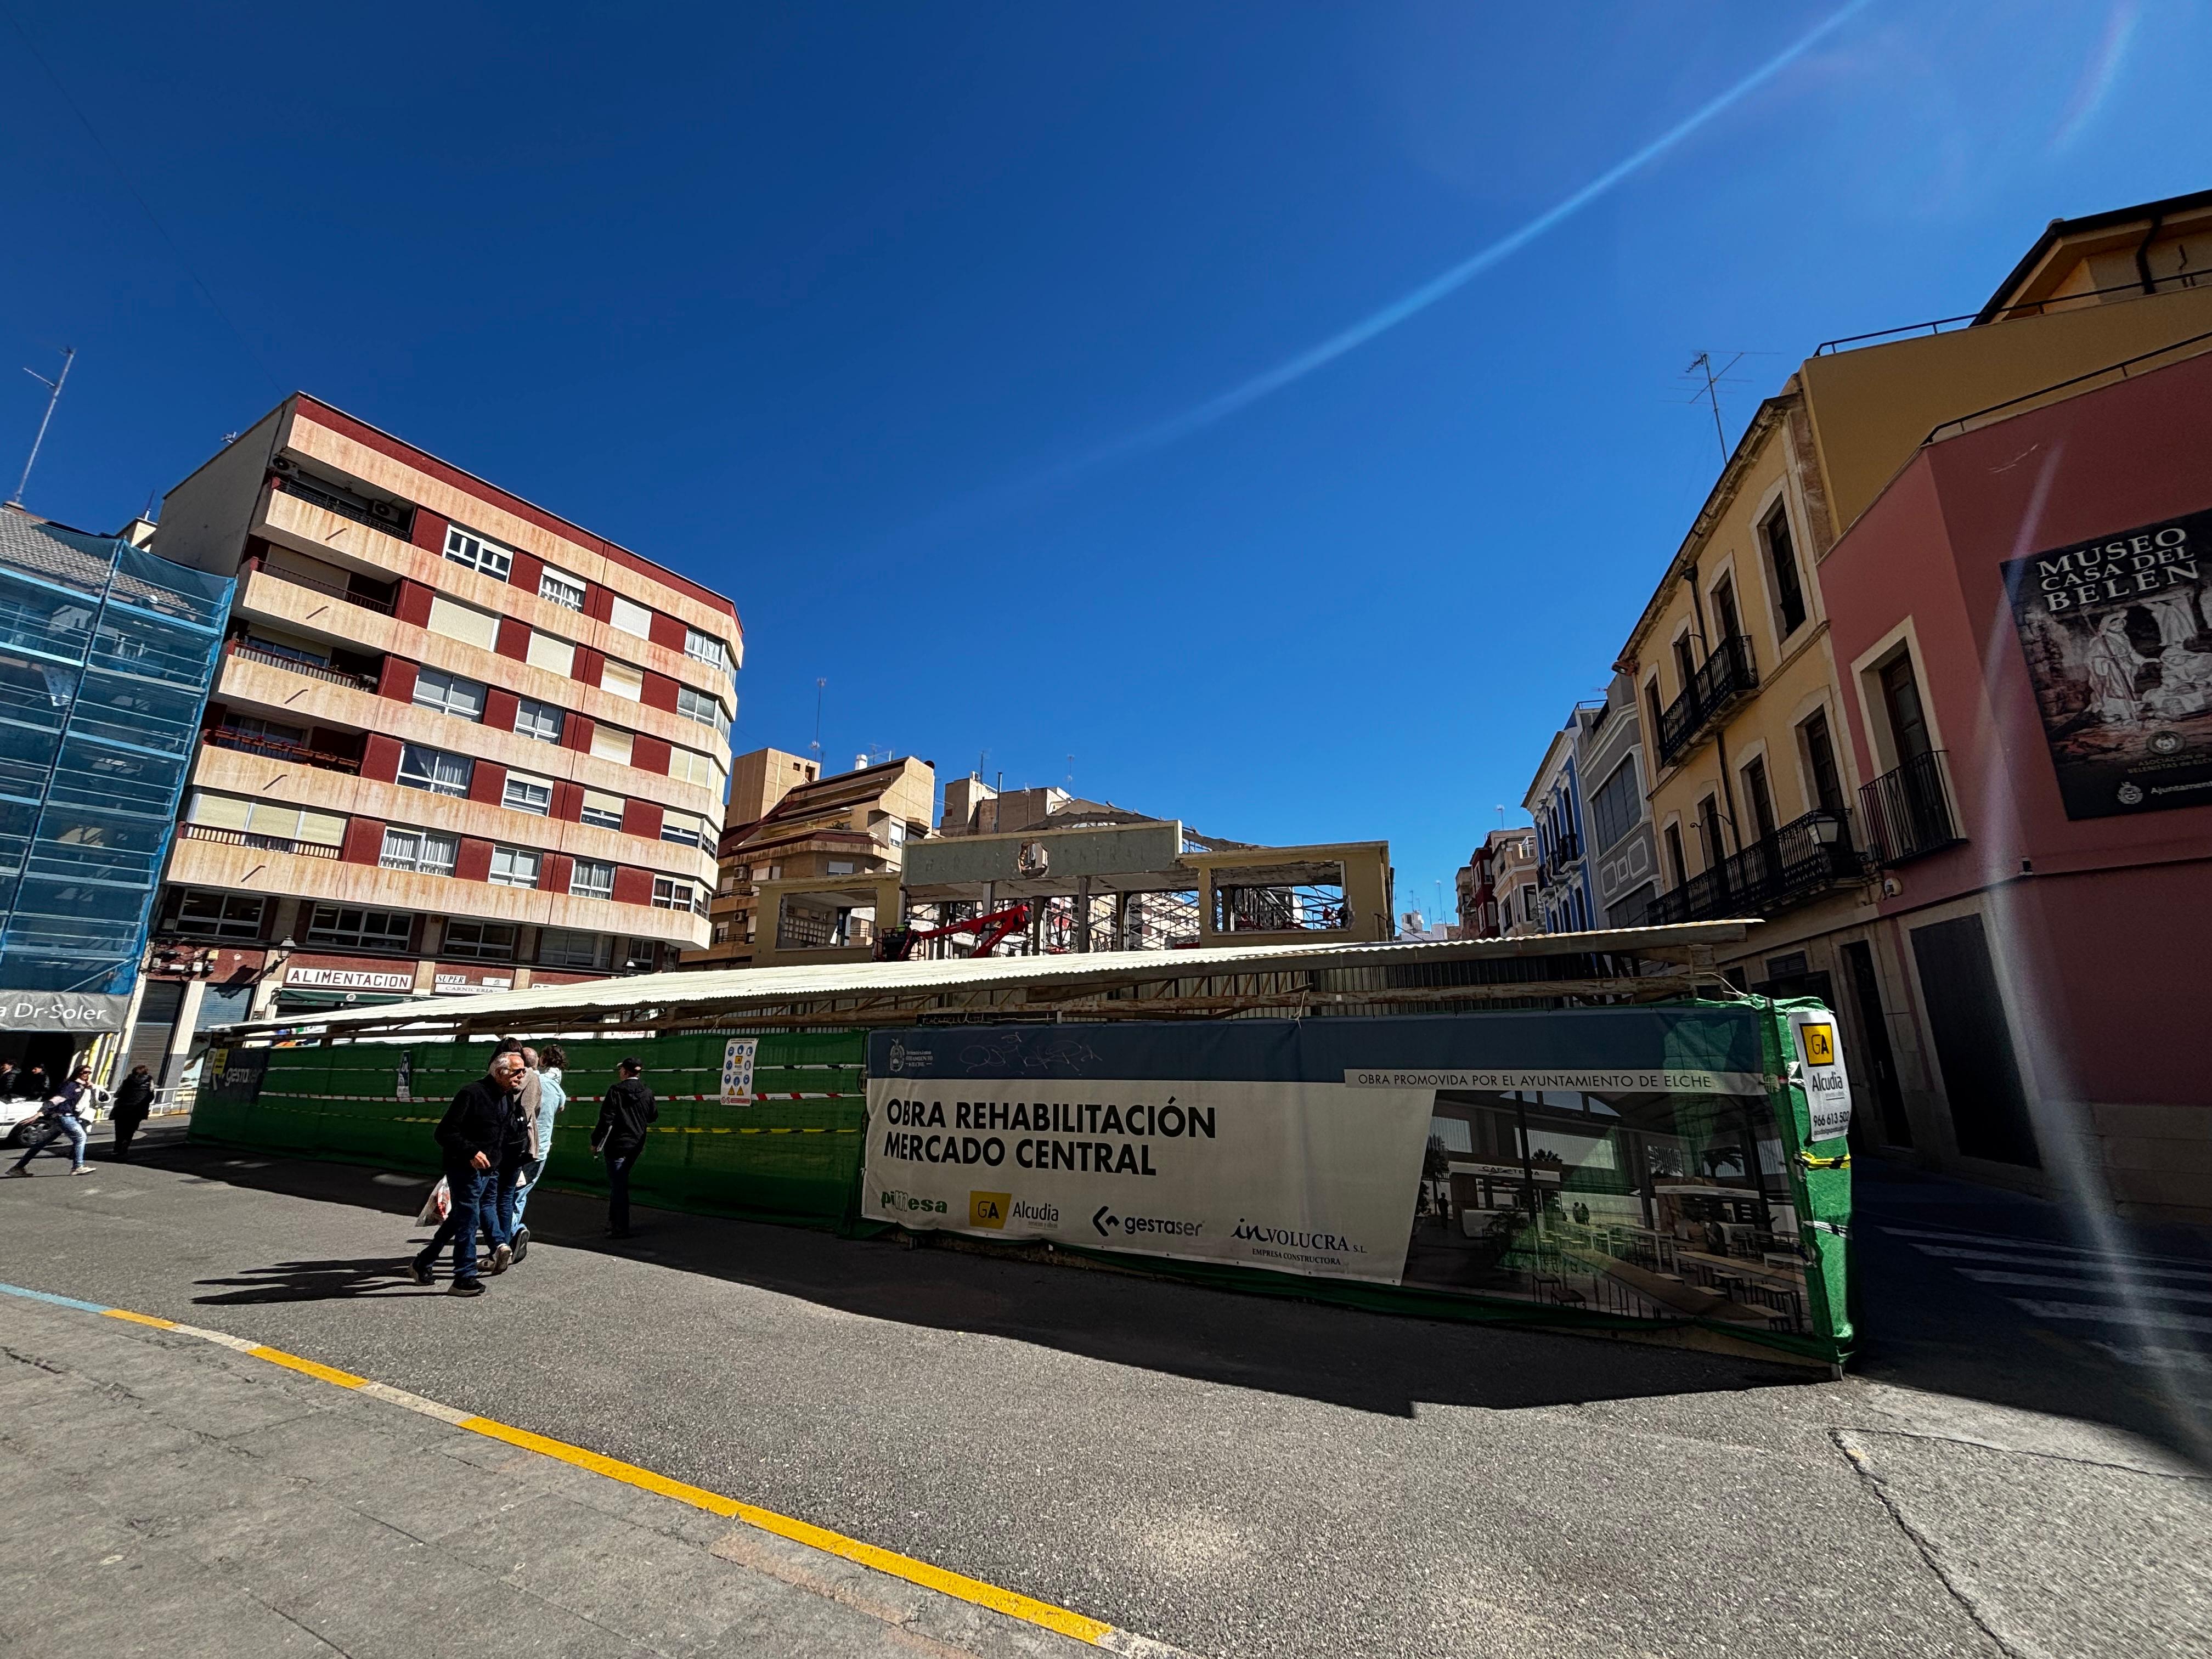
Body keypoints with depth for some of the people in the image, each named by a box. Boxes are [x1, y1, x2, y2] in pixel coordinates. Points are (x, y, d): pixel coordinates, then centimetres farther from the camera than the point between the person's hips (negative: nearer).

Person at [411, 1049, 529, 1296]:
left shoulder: (508, 1098, 8)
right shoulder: (472, 1094, -19)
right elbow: (445, 1132, -19)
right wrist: (471, 1152, -28)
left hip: (490, 1171, 9)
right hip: (466, 1170, -9)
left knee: (460, 1218, 18)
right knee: (468, 1219, -4)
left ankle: (423, 1262, 35)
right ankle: (464, 1279, 5)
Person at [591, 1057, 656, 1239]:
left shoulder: (616, 1092, -13)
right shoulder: (647, 1093, 2)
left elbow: (606, 1120, -15)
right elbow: (653, 1115, 14)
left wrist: (596, 1142, -5)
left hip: (617, 1145, -6)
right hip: (636, 1146, 6)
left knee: (618, 1186, -1)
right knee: (618, 1184, 21)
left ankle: (621, 1229, 1)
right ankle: (614, 1222, 30)